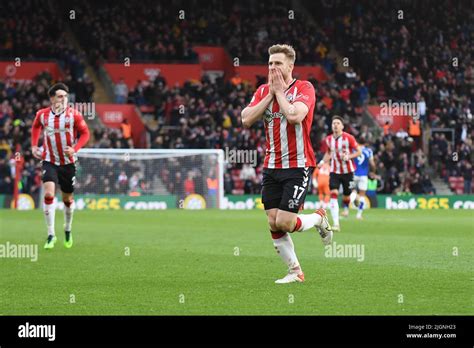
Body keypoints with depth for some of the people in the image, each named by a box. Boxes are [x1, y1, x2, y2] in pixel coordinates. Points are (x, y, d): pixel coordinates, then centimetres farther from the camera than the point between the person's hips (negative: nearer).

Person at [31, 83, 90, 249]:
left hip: (68, 162, 0)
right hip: (49, 162, 0)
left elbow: (85, 133, -3)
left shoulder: (74, 115, -11)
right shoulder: (42, 114, -5)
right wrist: (34, 146, 6)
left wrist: (75, 149, -18)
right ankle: (51, 234, -13)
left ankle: (68, 230, 38)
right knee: (48, 194, -20)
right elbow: (35, 127, 16)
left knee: (67, 199, 12)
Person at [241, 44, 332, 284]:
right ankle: (295, 271, 16)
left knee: (284, 222, -12)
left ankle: (318, 218, 18)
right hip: (272, 166, 6)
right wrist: (270, 94, -7)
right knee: (273, 224, 1)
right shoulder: (263, 91, 9)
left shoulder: (304, 88, -8)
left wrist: (279, 91, -13)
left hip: (298, 165, -6)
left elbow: (294, 116, -26)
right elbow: (246, 120, -4)